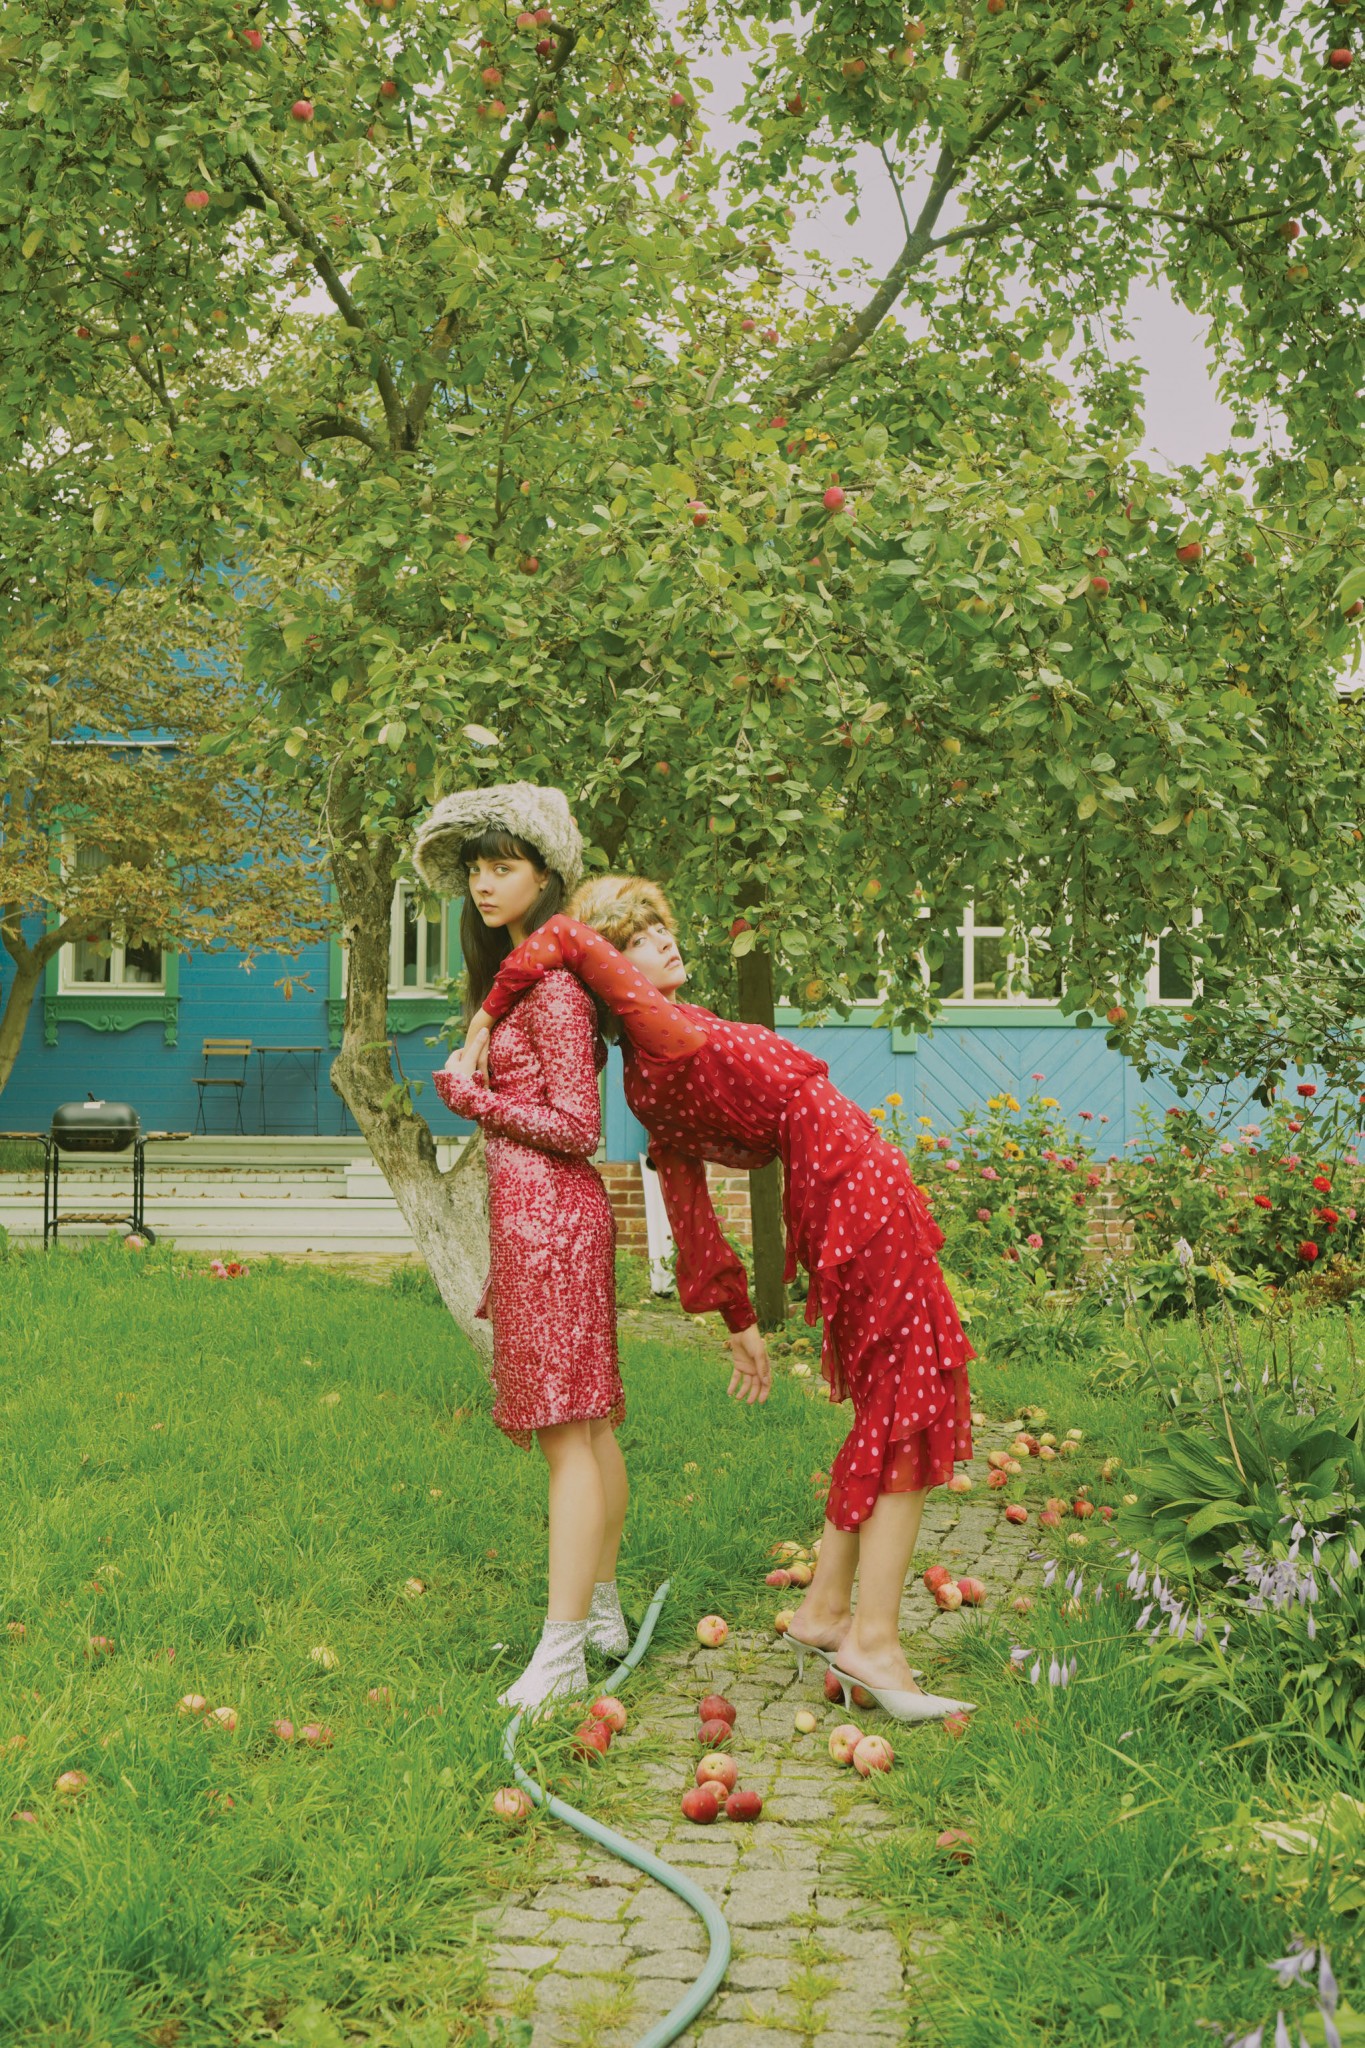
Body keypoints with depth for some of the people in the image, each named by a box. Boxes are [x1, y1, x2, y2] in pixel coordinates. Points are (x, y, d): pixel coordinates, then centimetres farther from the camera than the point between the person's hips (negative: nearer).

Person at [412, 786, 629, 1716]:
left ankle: (561, 1652, -5)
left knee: (567, 1430, -8)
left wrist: (471, 1095, -10)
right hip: (542, 1212, 10)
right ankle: (603, 1611, 24)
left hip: (546, 1211, -10)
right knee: (590, 1421, 14)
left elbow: (575, 1127, -16)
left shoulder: (553, 983, -13)